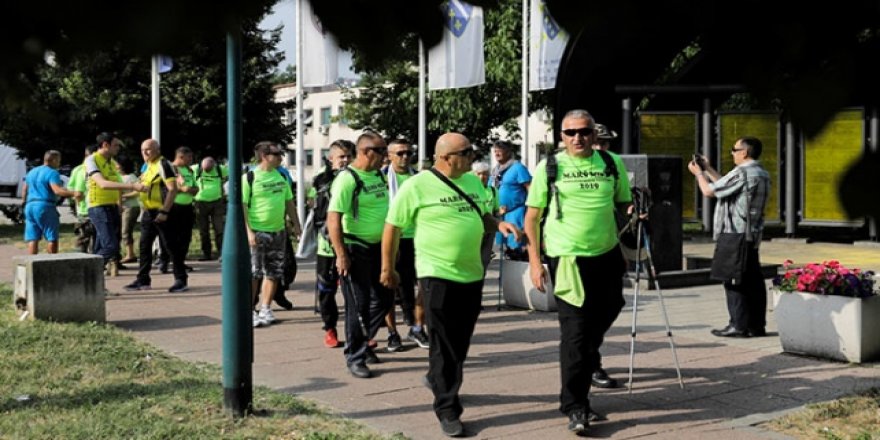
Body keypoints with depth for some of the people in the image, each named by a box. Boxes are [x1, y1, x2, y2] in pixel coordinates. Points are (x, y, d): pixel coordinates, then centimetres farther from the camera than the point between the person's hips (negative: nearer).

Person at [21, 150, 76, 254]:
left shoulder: (31, 172, 18)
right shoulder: (52, 173, -6)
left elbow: (24, 191, 24)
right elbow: (57, 190, -22)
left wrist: (25, 202, 36)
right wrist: (73, 193, -32)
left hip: (30, 206, 7)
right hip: (45, 206, -7)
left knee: (33, 239, 4)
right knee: (52, 238, -1)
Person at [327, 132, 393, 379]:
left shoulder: (379, 175, 9)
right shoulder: (347, 179, -17)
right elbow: (333, 218, -21)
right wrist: (341, 255, -24)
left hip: (377, 248, 8)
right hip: (355, 249, -8)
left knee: (384, 298, 13)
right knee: (358, 305, -1)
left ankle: (363, 342, 31)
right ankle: (355, 357, 11)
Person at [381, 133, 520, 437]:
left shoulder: (473, 181, 8)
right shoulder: (417, 186, -12)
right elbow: (392, 228, -6)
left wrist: (499, 225, 0)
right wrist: (388, 269, -2)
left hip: (472, 274, 7)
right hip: (437, 275, -6)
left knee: (461, 342, 18)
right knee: (444, 346, -1)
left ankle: (438, 379, 43)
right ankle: (447, 410, 8)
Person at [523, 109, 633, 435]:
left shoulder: (612, 164, 7)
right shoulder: (549, 167, 0)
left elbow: (623, 204, 20)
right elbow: (532, 216, 1)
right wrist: (535, 261, -5)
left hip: (607, 255, 4)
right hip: (568, 258, -4)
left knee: (605, 314, 16)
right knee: (575, 330, -5)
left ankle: (588, 363, 46)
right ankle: (575, 407, 2)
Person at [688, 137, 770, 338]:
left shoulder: (741, 173, -16)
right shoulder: (762, 174, 13)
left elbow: (709, 191, -11)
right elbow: (727, 186, 21)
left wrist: (698, 173, 6)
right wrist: (708, 169, 24)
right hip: (752, 236, 9)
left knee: (734, 281, -3)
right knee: (753, 280, 9)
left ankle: (739, 325, -2)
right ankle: (757, 324, 11)